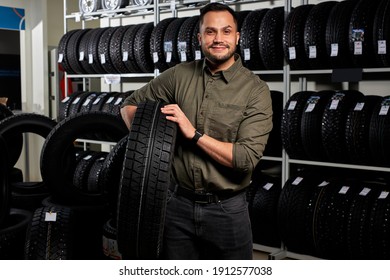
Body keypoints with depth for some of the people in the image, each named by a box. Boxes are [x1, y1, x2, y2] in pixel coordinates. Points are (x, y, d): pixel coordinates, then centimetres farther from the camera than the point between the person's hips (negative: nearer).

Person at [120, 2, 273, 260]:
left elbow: (248, 157, -17)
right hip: (178, 203, 3)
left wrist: (194, 134, -19)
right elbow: (131, 104, 11)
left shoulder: (255, 89, -8)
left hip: (226, 209, -2)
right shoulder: (179, 76, 1)